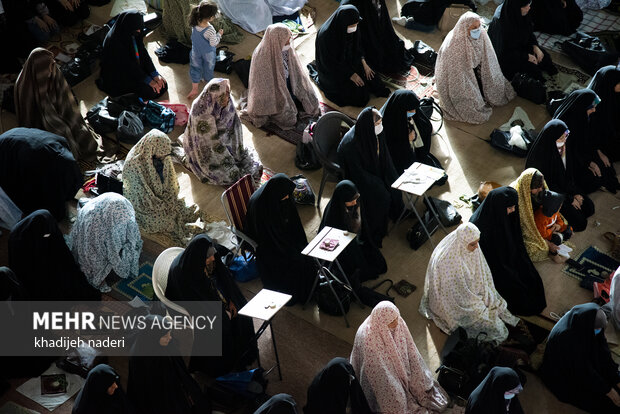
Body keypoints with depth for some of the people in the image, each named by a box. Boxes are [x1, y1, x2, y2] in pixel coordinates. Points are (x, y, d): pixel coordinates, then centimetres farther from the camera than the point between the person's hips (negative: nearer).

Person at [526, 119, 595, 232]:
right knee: (580, 222, -11)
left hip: (566, 187, 8)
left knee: (589, 208, 6)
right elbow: (547, 185, -21)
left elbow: (570, 171, 5)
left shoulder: (566, 145, -8)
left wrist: (575, 193, -3)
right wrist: (569, 199, -15)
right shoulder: (542, 155, -29)